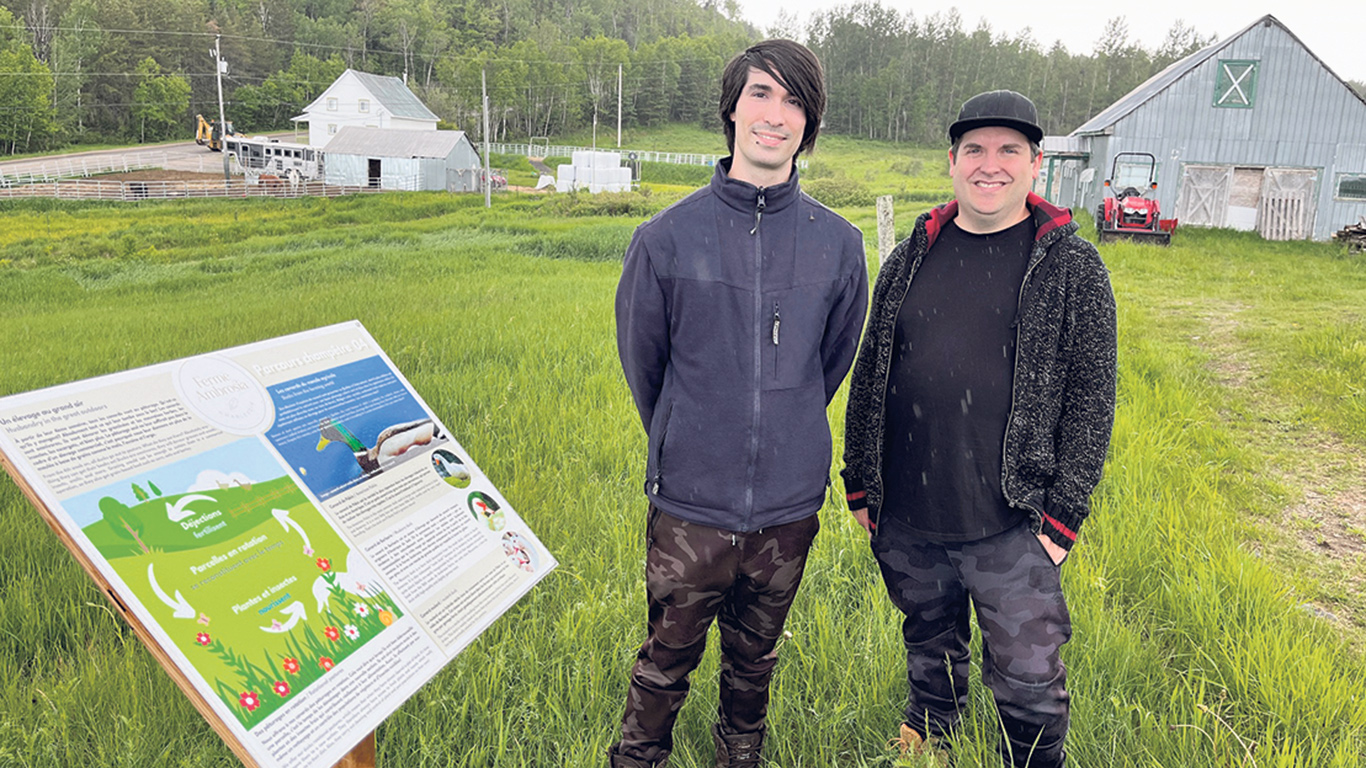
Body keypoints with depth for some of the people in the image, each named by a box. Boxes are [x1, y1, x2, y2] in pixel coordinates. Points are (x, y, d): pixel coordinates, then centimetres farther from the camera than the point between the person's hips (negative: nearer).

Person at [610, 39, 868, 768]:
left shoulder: (838, 244, -2)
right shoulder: (667, 236, -7)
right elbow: (641, 357, 6)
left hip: (789, 506, 2)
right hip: (689, 504, -2)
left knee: (755, 661, 21)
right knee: (667, 659, 13)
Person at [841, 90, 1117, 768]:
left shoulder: (1072, 268, -3)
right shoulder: (910, 260, 7)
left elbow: (1091, 396, -4)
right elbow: (869, 377, 11)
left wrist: (1063, 515, -8)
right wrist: (860, 484, 10)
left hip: (1012, 531, -3)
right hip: (906, 523, 3)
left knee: (1028, 681, 3)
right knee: (930, 655, 21)